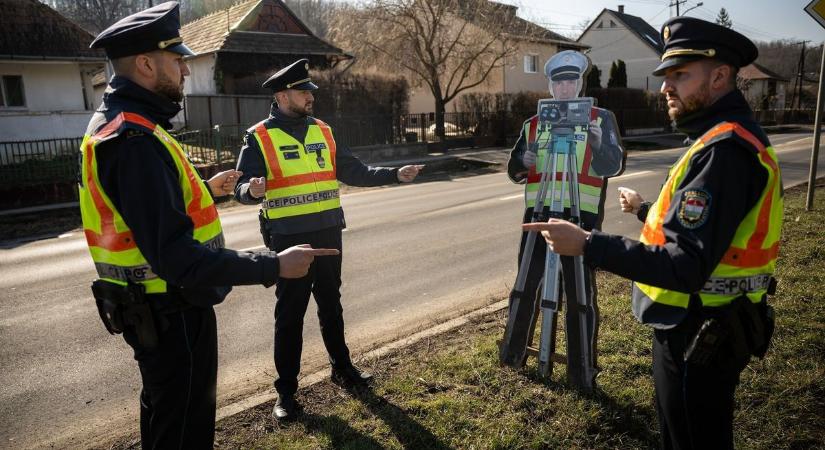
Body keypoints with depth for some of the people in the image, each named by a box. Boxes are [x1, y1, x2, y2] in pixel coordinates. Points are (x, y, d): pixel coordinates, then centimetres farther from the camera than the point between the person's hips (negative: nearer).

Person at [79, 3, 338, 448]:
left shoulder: (116, 123, 8)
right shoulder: (135, 139, -27)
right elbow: (176, 256, -33)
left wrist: (203, 191, 23)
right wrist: (273, 265, -29)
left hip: (156, 308, 10)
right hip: (171, 315, -10)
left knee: (165, 414, 29)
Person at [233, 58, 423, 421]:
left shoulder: (322, 131, 9)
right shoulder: (259, 138, -6)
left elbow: (353, 172, 11)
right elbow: (242, 188, -11)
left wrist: (395, 175, 2)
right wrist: (253, 191, -35)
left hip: (328, 233, 5)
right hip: (288, 238, -4)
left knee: (331, 305, 17)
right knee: (289, 314, 3)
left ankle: (342, 367, 34)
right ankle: (286, 390, 17)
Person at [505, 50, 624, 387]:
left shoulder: (601, 118, 7)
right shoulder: (533, 124, 13)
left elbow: (615, 166, -4)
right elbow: (513, 171, 12)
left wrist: (597, 143, -23)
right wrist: (524, 160, -10)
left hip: (581, 214, -2)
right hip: (538, 212, 3)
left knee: (580, 292, 1)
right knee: (527, 285, 10)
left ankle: (581, 369, 14)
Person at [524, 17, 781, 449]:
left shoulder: (725, 150, -25)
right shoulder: (725, 138, 9)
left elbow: (687, 267, -32)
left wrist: (587, 245, -32)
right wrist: (646, 210, 31)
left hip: (698, 337, -10)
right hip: (702, 327, 10)